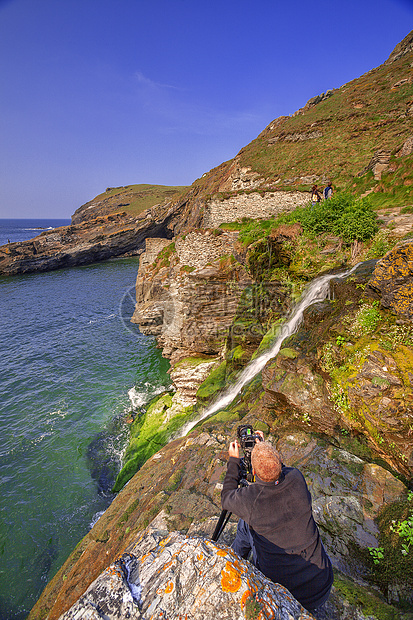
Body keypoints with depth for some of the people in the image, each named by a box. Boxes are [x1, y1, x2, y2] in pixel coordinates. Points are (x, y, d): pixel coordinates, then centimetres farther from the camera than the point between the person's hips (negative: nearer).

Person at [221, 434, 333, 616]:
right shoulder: (296, 478, -20)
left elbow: (226, 499, -2)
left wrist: (234, 460, 2)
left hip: (280, 584, -2)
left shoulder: (248, 499, -26)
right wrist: (267, 449, 13)